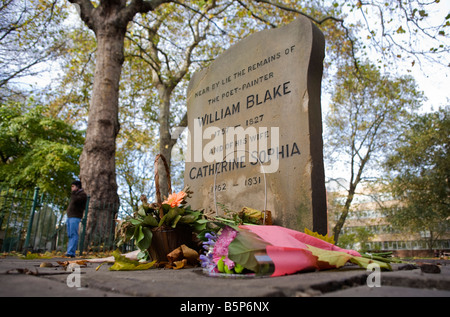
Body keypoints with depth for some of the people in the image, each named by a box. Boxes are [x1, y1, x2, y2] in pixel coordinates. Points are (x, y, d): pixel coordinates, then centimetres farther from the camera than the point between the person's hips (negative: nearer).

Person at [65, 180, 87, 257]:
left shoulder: (83, 194, -5)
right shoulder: (76, 194, 22)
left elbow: (75, 201, -21)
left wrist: (73, 193, -9)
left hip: (75, 217, -9)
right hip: (69, 217, 9)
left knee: (73, 235, -13)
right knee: (70, 236, 6)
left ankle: (71, 252, -17)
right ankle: (70, 252, 7)